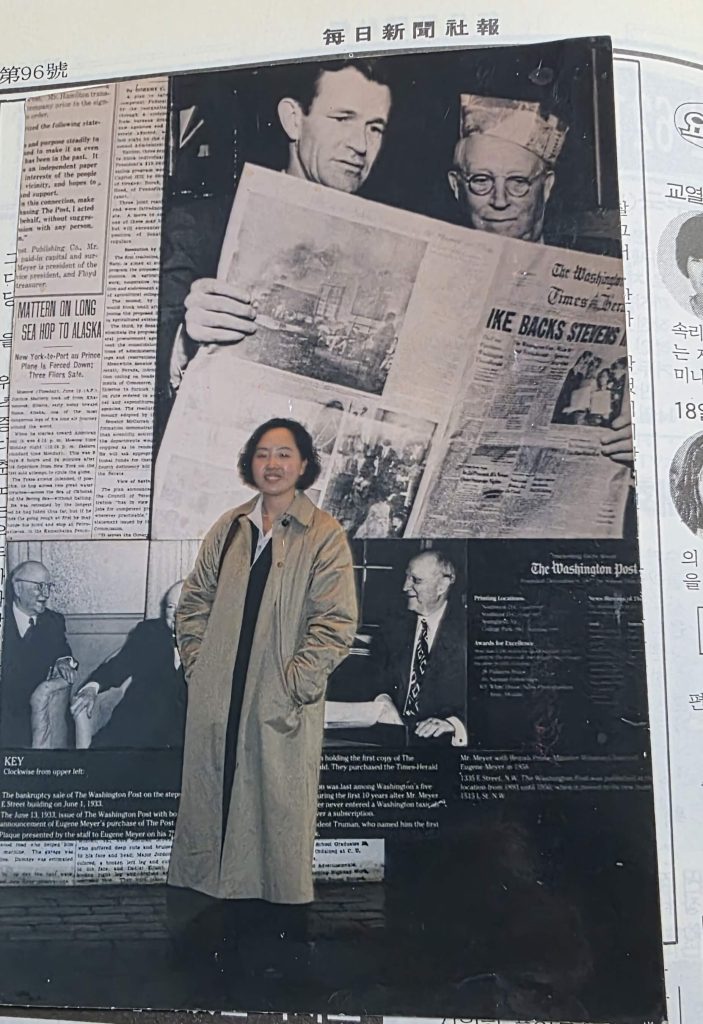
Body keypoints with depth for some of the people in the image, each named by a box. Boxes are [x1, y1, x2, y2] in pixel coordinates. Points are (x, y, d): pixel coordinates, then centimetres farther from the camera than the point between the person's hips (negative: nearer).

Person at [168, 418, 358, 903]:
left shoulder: (325, 534, -6)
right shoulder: (229, 528, 9)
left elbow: (337, 624, -11)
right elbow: (194, 601, 15)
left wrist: (293, 687, -14)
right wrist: (197, 665, 4)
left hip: (283, 706, -4)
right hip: (215, 700, 5)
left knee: (279, 805, 7)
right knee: (209, 799, 15)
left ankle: (280, 897, 28)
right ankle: (207, 888, 36)